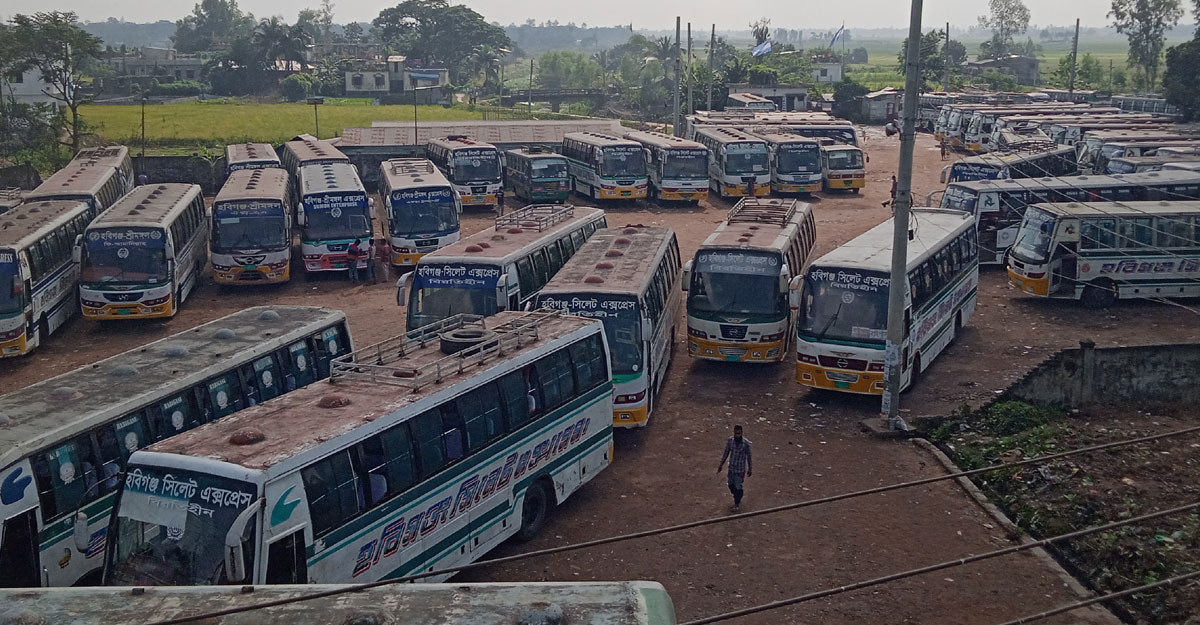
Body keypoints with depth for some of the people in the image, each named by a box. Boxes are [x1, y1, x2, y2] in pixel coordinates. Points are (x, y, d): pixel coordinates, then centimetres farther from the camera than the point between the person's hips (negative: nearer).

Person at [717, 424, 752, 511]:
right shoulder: (730, 440, -7)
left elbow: (748, 456, -5)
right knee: (731, 485, 15)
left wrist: (750, 469, 1)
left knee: (738, 487, 1)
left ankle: (737, 504, 21)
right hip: (731, 467, 4)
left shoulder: (746, 443, -17)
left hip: (740, 469, -4)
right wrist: (721, 464, 9)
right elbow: (726, 453, 5)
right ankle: (737, 499, 41)